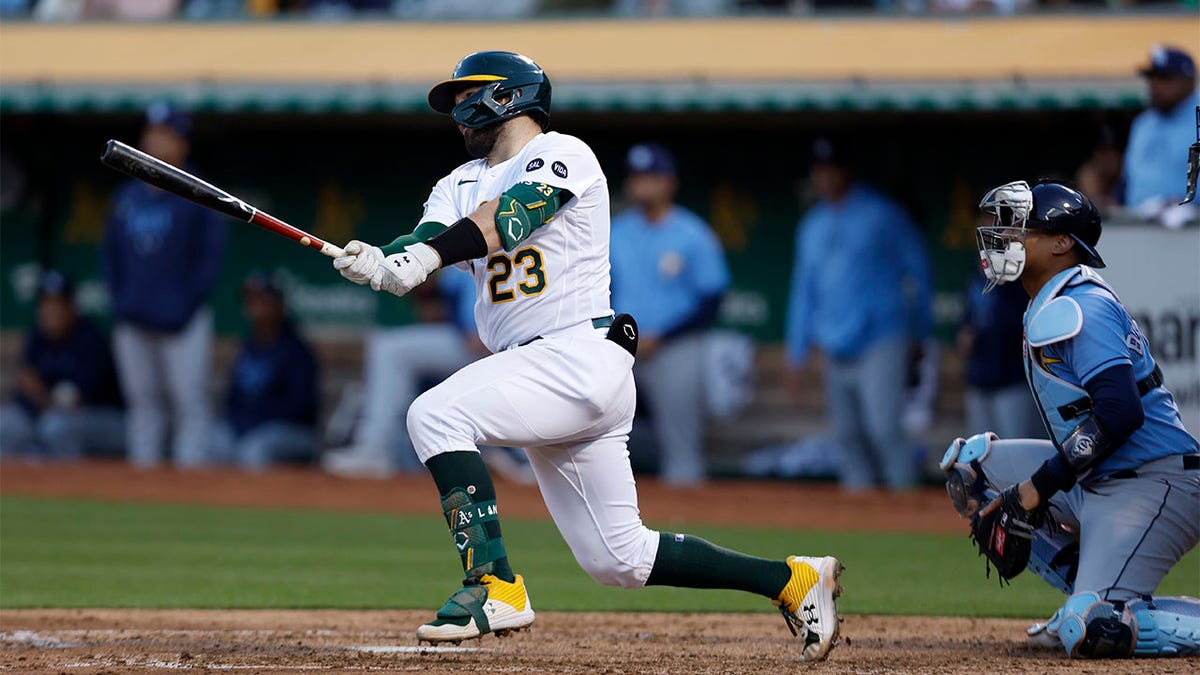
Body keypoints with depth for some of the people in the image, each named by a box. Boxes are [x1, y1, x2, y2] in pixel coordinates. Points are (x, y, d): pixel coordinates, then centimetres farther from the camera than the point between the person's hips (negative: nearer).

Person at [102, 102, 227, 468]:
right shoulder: (126, 197, 14)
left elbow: (211, 256, -5)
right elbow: (111, 254, 18)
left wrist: (188, 306, -11)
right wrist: (120, 304, 6)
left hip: (183, 324, -5)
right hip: (133, 323, 5)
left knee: (190, 406, -9)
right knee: (143, 404, 7)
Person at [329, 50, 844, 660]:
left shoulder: (561, 155, -3)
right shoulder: (460, 185, 20)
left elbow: (509, 217, -21)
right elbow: (427, 240, 0)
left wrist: (422, 257, -37)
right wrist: (377, 264, -24)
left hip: (583, 354, -8)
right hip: (537, 372, 8)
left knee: (436, 415, -25)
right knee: (619, 558, 7)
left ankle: (495, 585, -28)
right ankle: (793, 582, 18)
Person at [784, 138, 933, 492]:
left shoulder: (882, 214, -1)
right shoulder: (812, 225, 15)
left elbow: (917, 267, 3)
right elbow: (803, 289, 21)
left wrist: (919, 330, 3)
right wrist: (798, 353, 17)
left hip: (880, 343, -6)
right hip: (836, 352, 6)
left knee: (884, 429, -17)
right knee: (848, 437, 5)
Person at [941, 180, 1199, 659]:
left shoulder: (1081, 308, -15)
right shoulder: (1045, 311, 17)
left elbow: (1121, 411, -26)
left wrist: (1040, 486, -21)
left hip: (1154, 485, -11)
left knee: (1092, 632, -25)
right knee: (967, 463, 14)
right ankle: (1091, 591, 9)